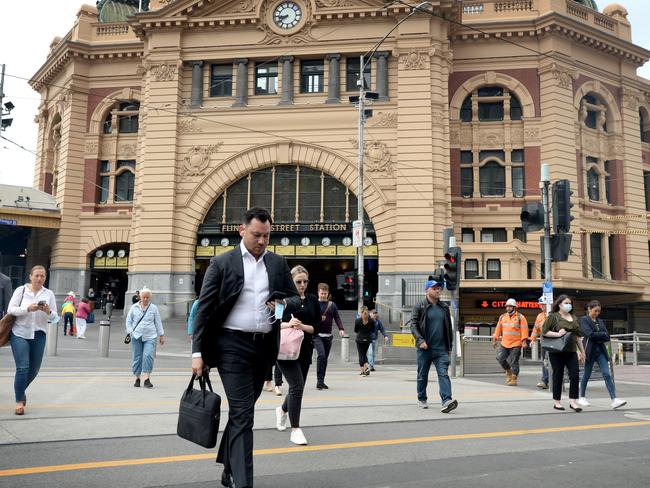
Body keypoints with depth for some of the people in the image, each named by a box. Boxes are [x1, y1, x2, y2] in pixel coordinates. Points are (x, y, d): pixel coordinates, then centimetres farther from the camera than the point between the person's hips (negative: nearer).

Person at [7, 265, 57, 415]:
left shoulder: (49, 294, 5)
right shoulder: (20, 290, 0)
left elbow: (54, 317, 6)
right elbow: (10, 309, -7)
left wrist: (48, 311, -16)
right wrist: (28, 309, -21)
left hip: (39, 335, 3)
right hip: (20, 334, -3)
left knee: (34, 369, 10)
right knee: (22, 368, -8)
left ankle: (21, 391, 38)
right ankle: (19, 400, 6)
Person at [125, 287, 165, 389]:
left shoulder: (153, 308, 8)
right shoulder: (134, 307, 8)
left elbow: (158, 322, 12)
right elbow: (128, 321, 11)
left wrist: (161, 335, 10)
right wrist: (130, 332, -2)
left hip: (150, 337, -1)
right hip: (136, 337, 1)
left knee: (148, 356, -15)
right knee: (136, 357, 4)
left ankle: (147, 379, -12)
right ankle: (137, 378, 17)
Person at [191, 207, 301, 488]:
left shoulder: (278, 263, 9)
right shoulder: (222, 263, -3)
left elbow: (296, 299, 13)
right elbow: (204, 309, -5)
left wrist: (284, 303, -11)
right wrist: (198, 352, -10)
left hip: (264, 347, 5)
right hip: (233, 345, -4)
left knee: (242, 411, 17)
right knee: (242, 413, -8)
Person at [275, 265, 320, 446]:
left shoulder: (312, 300, 7)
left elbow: (317, 327, 4)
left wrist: (303, 326, -15)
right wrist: (287, 324, -22)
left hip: (305, 349, 5)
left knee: (298, 387, 15)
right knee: (297, 386, -12)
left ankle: (282, 410, 46)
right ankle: (295, 430, -1)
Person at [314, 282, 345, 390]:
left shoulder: (332, 305, 10)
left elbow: (337, 318, 4)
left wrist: (341, 329, -12)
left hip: (328, 335, 4)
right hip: (317, 335, -4)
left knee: (325, 358, 8)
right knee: (321, 355, -19)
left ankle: (321, 382, 18)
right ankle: (319, 381, -15)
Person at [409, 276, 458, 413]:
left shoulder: (444, 308, 12)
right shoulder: (419, 307, -1)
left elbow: (449, 328, 17)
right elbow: (413, 325, -6)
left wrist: (449, 347, 15)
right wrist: (420, 340, -20)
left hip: (441, 349, 2)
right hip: (424, 349, -2)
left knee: (443, 374, -11)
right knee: (422, 375, 10)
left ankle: (447, 401, -20)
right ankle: (422, 399, 27)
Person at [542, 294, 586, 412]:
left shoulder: (574, 318, 15)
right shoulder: (553, 317, -2)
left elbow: (578, 336, 21)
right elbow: (544, 332, -6)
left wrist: (582, 351, 20)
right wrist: (557, 334, -18)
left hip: (571, 351, 5)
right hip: (557, 352, -5)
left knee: (575, 374, -7)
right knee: (558, 376, 2)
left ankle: (573, 401, 1)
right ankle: (557, 402, 13)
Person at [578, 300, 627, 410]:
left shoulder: (600, 321, 13)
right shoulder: (583, 320, -4)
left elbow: (607, 337, 5)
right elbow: (589, 334, -19)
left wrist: (597, 337, -11)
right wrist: (602, 334, -8)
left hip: (601, 350, 5)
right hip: (590, 351, -5)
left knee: (607, 375, -5)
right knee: (587, 375, 5)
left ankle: (614, 400, -12)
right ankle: (582, 398, 20)